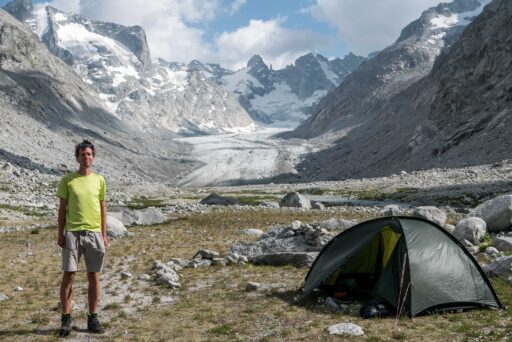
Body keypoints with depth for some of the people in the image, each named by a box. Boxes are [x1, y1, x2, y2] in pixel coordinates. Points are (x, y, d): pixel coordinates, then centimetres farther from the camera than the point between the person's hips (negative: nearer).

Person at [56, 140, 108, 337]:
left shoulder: (99, 180, 7)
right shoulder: (67, 180, 1)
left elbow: (102, 209, 10)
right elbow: (62, 209, 3)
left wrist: (104, 235, 6)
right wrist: (60, 235, -3)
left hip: (94, 234, 2)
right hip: (72, 233, -2)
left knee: (94, 277, 6)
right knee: (68, 276, -1)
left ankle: (92, 318, 16)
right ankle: (66, 319, 10)